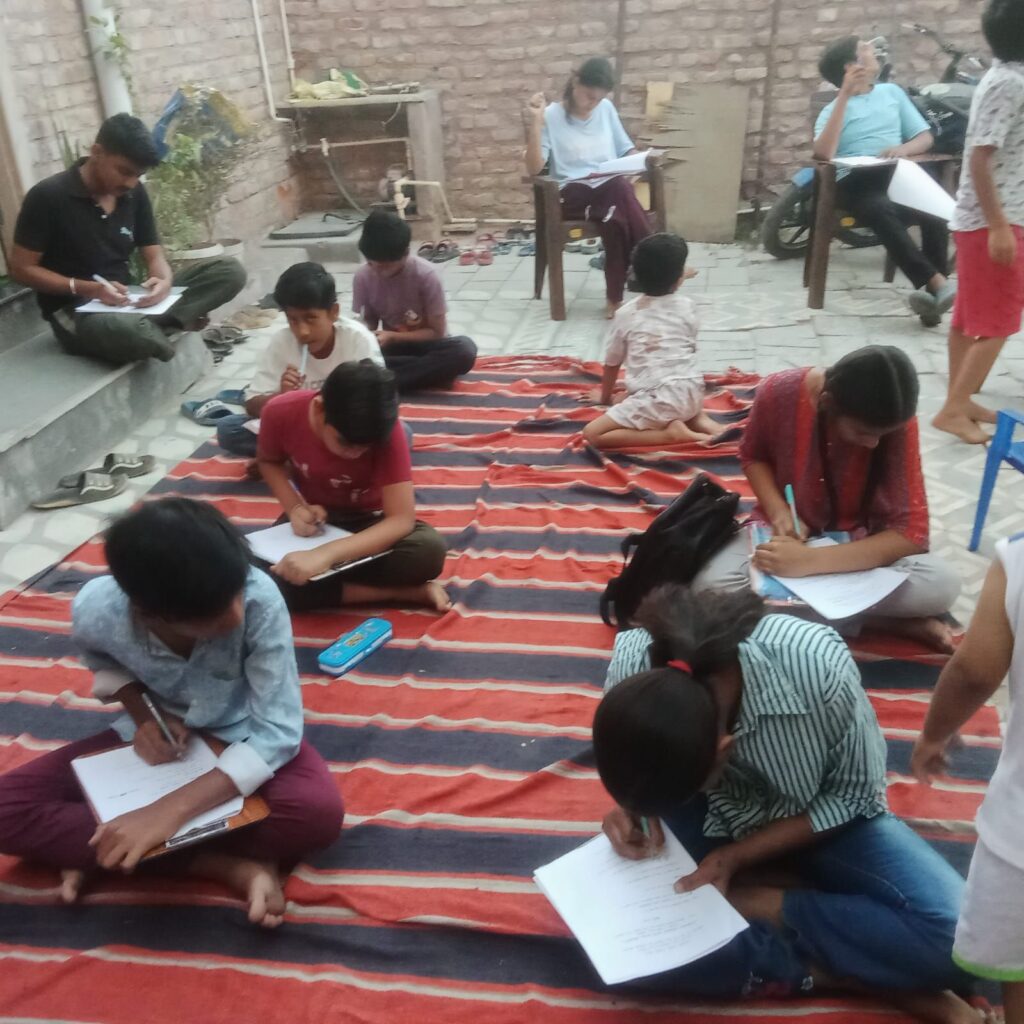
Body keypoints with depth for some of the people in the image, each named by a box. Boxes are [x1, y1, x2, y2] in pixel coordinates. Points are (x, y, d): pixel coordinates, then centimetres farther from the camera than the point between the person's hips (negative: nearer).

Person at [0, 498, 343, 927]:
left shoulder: (259, 598, -33)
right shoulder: (95, 611, -25)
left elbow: (277, 730, -29)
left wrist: (171, 809, -37)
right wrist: (141, 712, -17)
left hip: (241, 736, -2)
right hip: (157, 734, 3)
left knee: (319, 811, -33)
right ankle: (228, 865, -19)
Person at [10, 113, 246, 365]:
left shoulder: (134, 193, 4)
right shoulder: (48, 196, -11)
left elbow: (154, 255, 7)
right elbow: (22, 268, -8)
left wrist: (164, 281, -18)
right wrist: (88, 289, -21)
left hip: (127, 300, 6)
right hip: (75, 311, -6)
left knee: (231, 271, -11)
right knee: (130, 330, -45)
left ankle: (143, 327, -21)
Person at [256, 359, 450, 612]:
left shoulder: (384, 430, -28)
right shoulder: (281, 413, -23)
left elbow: (402, 519, -32)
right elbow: (269, 462, 1)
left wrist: (326, 553, -45)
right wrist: (295, 507, -20)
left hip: (367, 522, -2)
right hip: (312, 518, 3)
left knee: (429, 549, -36)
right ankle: (405, 592, -24)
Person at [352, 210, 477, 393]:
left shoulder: (426, 275, -20)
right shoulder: (363, 277, -11)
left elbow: (437, 332, -15)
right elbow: (369, 321, 4)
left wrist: (393, 337, -26)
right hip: (392, 347, 2)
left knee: (464, 350, -36)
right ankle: (429, 374, -24)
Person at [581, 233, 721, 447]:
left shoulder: (626, 313, 4)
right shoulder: (687, 307, 11)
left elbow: (612, 363, 14)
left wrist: (605, 396, 32)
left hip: (657, 401, -5)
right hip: (692, 393, 5)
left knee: (592, 434, -4)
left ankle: (670, 433, -13)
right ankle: (697, 418, 7)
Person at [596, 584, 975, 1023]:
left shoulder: (817, 667, -35)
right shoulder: (633, 663, -27)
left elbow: (853, 796, -15)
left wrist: (736, 857, -21)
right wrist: (632, 809, -22)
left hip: (823, 818, -1)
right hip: (712, 821, 2)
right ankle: (833, 972, -13)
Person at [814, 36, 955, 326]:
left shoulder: (892, 91, 22)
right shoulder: (834, 108, 10)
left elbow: (926, 138, 18)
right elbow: (823, 153, -13)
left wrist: (904, 148, -6)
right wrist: (845, 96, -10)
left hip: (895, 175, 4)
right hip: (856, 182, -3)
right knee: (885, 213, -37)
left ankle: (930, 290, -29)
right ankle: (937, 282, -39)